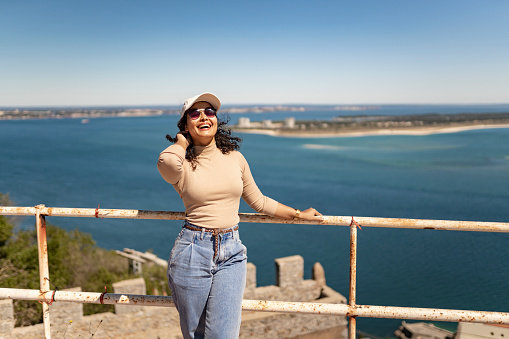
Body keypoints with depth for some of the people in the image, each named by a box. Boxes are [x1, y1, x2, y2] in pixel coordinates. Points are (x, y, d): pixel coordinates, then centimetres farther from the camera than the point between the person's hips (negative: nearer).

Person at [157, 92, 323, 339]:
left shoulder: (235, 158, 8)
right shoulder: (182, 164, -3)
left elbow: (258, 202, 19)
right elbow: (166, 162, -29)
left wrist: (298, 214, 22)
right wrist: (182, 142, -7)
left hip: (232, 254, 2)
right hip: (192, 251, -1)